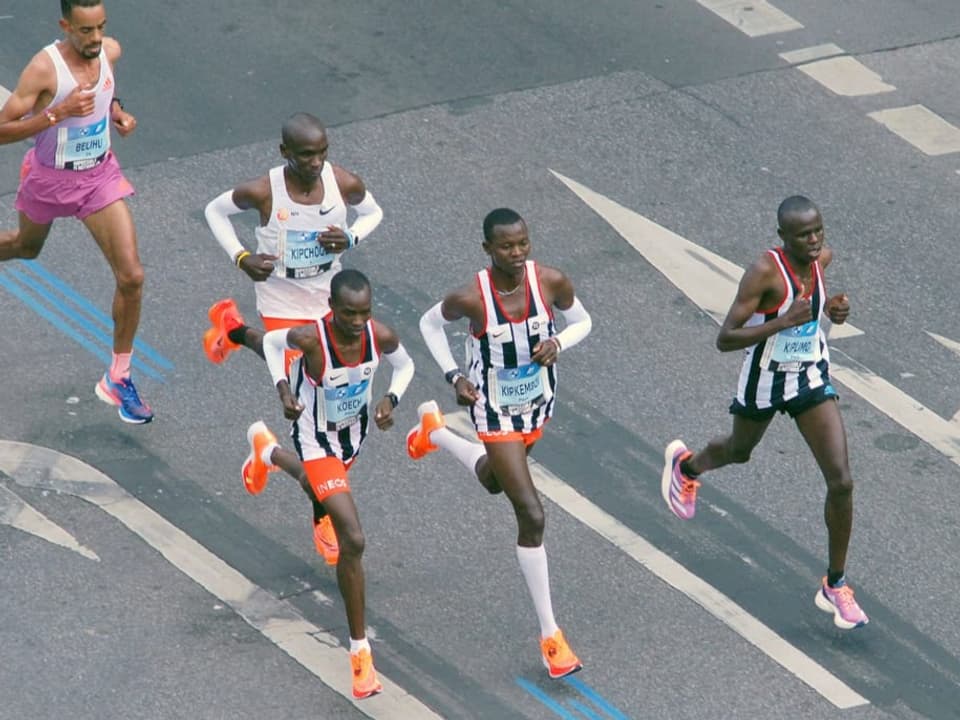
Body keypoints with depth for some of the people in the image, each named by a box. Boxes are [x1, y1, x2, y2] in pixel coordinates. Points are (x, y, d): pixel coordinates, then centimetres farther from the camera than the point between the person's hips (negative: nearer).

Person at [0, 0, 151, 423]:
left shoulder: (110, 52, -11)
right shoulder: (44, 68, -28)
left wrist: (116, 111, -5)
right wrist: (58, 114, -37)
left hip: (100, 174, 3)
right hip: (49, 178, -3)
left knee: (131, 277, -7)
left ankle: (118, 379, 7)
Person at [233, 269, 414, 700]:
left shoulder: (381, 337, -24)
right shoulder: (310, 338, -34)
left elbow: (404, 366, -1)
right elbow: (273, 343, -10)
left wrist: (391, 398, -20)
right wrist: (284, 389, -24)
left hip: (353, 432, 5)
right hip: (318, 441, -5)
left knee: (316, 488, 38)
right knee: (353, 540, -15)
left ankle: (268, 452, 72)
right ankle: (359, 650, -2)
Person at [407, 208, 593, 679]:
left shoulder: (551, 282, -20)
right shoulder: (471, 298, -27)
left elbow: (582, 321, 0)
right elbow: (430, 323, -5)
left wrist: (558, 343, -21)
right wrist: (453, 376, -15)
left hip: (538, 401, 5)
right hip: (496, 410, -5)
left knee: (495, 481, 31)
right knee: (532, 517, -10)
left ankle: (434, 431, 62)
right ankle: (550, 636, 0)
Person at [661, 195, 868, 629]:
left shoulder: (822, 258, -9)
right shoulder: (764, 271, -28)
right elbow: (725, 339, -29)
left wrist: (830, 309, -4)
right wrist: (783, 322, -39)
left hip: (812, 377, 4)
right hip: (765, 380, -4)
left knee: (841, 482, -7)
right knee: (739, 452, 26)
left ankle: (835, 587, 7)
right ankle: (685, 465, 64)